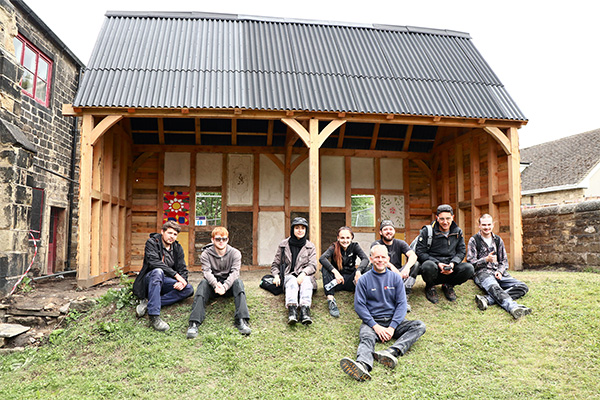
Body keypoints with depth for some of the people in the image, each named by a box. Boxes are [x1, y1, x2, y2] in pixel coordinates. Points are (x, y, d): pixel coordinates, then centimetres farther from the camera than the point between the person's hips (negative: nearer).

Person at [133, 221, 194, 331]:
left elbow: (183, 269, 4)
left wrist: (182, 281, -20)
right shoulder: (152, 242, -7)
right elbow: (154, 262, -22)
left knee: (189, 289, -20)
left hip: (164, 282, 5)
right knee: (157, 272, -38)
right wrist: (175, 274, -26)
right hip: (149, 280, -5)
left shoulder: (177, 248, 7)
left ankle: (147, 303, -25)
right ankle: (154, 317, -45)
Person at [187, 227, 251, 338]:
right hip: (212, 284, 0)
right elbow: (207, 272, -20)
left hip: (229, 284, 0)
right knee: (203, 282, -32)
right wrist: (216, 285, -42)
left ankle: (241, 320, -43)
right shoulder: (206, 254, -4)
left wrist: (224, 286, -37)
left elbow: (235, 272, -18)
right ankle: (194, 323, -43)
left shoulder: (235, 253, -4)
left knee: (238, 282, -31)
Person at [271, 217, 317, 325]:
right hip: (289, 275, 0)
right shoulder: (283, 245, 13)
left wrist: (303, 273, -20)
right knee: (292, 281, -36)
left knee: (306, 281, -36)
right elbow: (275, 264, 16)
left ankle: (305, 309, -58)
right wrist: (276, 275, -6)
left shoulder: (310, 247, 13)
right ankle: (292, 310, -59)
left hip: (305, 276, 0)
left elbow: (313, 265, 1)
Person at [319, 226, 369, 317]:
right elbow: (322, 258, -26)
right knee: (325, 268, -28)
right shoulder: (334, 247, -8)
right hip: (336, 282, -1)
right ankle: (330, 300, -35)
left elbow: (365, 259, -19)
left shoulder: (354, 246, -2)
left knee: (365, 269, -22)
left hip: (350, 280, 1)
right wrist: (335, 272, -39)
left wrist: (358, 271, -39)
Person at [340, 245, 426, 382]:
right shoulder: (364, 280, 4)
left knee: (420, 326, -21)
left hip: (393, 321, 3)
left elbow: (401, 304, 5)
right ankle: (363, 365, -65)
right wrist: (375, 326, -15)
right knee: (366, 338, -34)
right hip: (372, 321, -3)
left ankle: (392, 351, -41)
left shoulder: (396, 278, 11)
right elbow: (359, 305, -2)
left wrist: (392, 327, -10)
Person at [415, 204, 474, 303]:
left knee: (468, 268, -25)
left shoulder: (458, 232, 8)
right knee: (428, 266, -39)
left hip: (450, 268, 4)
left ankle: (448, 286, 5)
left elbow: (462, 251, 10)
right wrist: (438, 263, -20)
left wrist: (453, 263, -11)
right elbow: (420, 252, -8)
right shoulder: (427, 231, -5)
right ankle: (430, 287, -2)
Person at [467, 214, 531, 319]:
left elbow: (504, 261, 19)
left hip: (498, 272, 5)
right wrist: (486, 259, -16)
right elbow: (470, 262, 0)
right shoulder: (474, 240, 7)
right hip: (482, 272, -5)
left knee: (523, 287, -21)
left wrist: (500, 271, -3)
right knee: (494, 287, -38)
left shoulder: (498, 240, 20)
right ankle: (513, 307, -65)